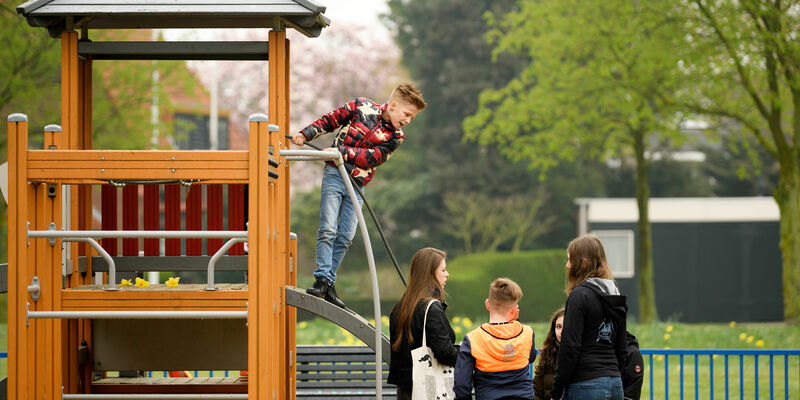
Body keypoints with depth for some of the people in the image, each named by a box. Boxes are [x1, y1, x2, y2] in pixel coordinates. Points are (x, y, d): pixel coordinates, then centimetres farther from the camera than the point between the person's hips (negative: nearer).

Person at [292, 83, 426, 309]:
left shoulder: (395, 137, 2)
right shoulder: (362, 107, -3)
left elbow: (373, 157, -11)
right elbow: (330, 121, 7)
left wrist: (343, 152, -23)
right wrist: (305, 134, -5)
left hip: (357, 184, 3)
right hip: (335, 174, -3)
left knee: (346, 236, -1)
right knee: (328, 229, -12)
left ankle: (329, 283, 7)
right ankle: (322, 279, -9)